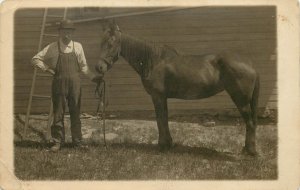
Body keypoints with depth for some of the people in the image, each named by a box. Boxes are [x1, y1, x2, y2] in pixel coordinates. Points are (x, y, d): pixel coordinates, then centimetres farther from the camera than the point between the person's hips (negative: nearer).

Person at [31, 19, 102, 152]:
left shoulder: (77, 47, 6)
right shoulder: (52, 48, 1)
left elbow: (83, 66, 12)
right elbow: (35, 59, 5)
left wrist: (93, 77, 5)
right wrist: (47, 69, -3)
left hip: (74, 83, 2)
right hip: (59, 84, -1)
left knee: (75, 113, 7)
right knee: (58, 113, 2)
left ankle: (77, 140, 15)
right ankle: (57, 141, 8)